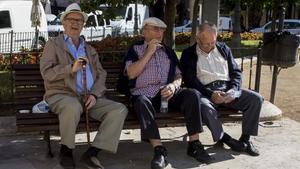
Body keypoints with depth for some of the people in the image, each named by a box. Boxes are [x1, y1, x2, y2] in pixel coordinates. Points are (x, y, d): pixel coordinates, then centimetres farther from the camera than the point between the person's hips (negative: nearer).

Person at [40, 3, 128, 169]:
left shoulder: (90, 50, 22)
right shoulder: (53, 44, 8)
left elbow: (101, 75, 13)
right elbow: (46, 73, -6)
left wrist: (94, 94, -7)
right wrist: (71, 68, -21)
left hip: (88, 98, 5)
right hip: (61, 95, -5)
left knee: (120, 109, -17)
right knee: (73, 107, -40)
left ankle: (91, 153, -20)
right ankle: (66, 150, -13)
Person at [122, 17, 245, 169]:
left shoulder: (169, 51, 23)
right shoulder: (135, 49, 12)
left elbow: (179, 76, 16)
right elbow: (131, 74, -5)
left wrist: (173, 85, -8)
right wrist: (149, 52, -6)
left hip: (168, 92, 3)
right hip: (145, 93, -3)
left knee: (193, 94, -25)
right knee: (141, 102, -38)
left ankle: (194, 144, -22)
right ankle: (159, 150, -40)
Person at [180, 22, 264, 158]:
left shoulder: (223, 49, 18)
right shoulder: (188, 54, 5)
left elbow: (236, 71, 15)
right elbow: (190, 80, -6)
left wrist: (233, 90, -6)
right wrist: (211, 94, -19)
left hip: (227, 89, 4)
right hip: (206, 91, -4)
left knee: (256, 99, -16)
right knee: (205, 107, -38)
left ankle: (245, 139, -6)